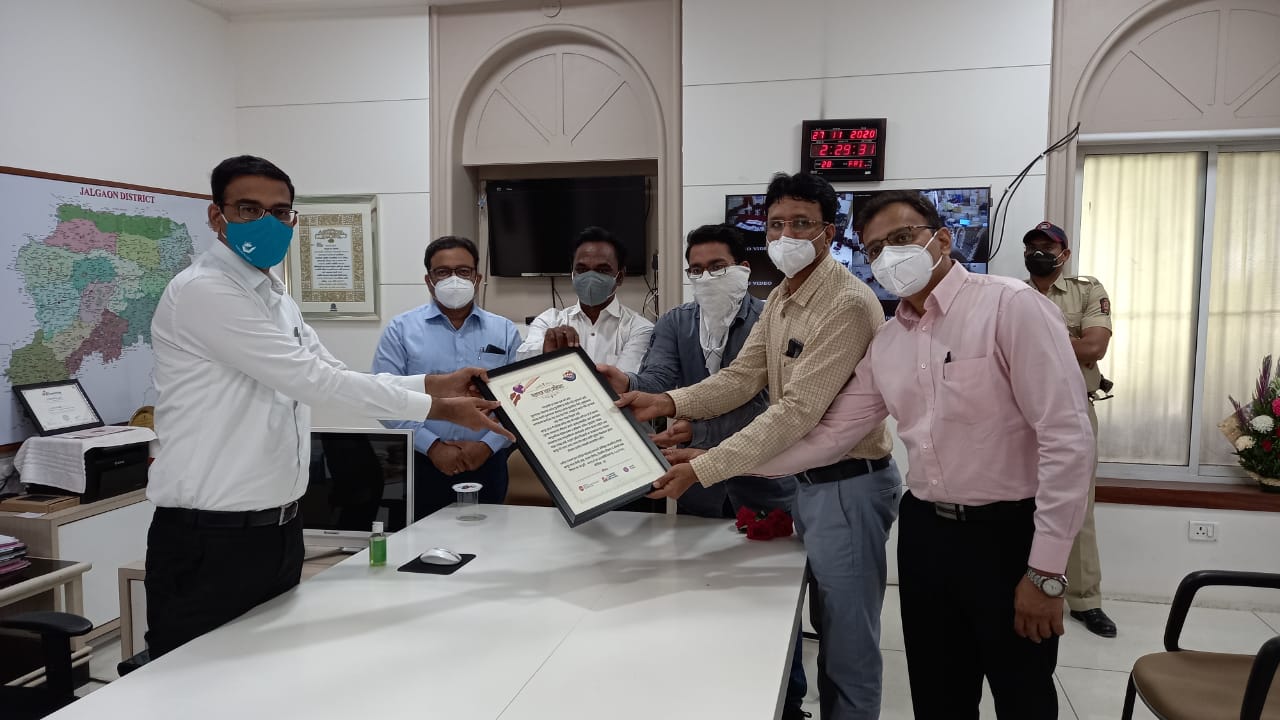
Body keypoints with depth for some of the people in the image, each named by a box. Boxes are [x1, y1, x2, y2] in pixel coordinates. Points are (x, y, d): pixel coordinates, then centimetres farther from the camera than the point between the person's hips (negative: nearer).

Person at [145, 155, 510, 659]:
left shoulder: (278, 301, 13)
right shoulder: (202, 291, -16)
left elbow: (333, 380, 12)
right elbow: (314, 380, -21)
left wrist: (436, 383, 0)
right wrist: (438, 409, -17)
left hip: (280, 530, 9)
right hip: (211, 540, -8)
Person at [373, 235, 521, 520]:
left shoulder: (505, 331, 6)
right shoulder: (401, 330, 2)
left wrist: (488, 445, -11)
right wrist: (432, 446, -12)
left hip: (487, 463, 1)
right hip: (422, 463, -1)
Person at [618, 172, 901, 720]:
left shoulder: (847, 305, -23)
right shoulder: (781, 299, 9)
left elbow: (797, 412, -27)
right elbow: (742, 377, 3)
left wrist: (704, 468, -28)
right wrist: (668, 403, -13)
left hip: (847, 485, -9)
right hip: (808, 481, 9)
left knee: (849, 645, 4)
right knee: (827, 627, 24)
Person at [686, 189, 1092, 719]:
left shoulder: (1009, 306, -14)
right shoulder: (886, 343, 7)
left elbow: (1067, 438, -17)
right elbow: (831, 435, 9)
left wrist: (1047, 571, -18)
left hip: (1007, 534, -5)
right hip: (924, 530, 6)